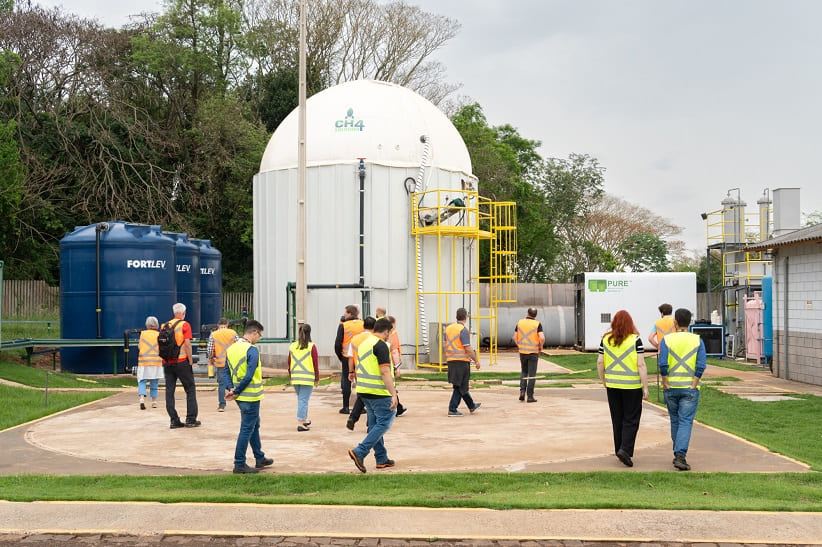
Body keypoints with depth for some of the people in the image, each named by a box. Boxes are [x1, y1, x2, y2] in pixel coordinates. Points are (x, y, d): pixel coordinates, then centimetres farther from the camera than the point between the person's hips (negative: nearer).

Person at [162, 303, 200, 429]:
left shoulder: (165, 325, 10)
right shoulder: (184, 325, -5)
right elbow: (187, 343, -12)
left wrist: (164, 360, 15)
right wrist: (190, 361, -6)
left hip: (167, 363, 5)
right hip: (181, 361, -5)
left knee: (169, 391, 6)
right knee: (190, 389, 6)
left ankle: (174, 420, 6)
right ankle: (191, 419, 4)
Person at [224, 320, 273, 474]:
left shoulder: (231, 348, 8)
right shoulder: (252, 350, -18)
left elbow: (226, 371, 7)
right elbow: (249, 376, -23)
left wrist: (231, 388, -4)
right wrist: (236, 392, -14)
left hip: (241, 396, 9)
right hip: (251, 396, -9)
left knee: (254, 425, 21)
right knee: (246, 429, 0)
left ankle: (260, 458, 32)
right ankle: (239, 464, 5)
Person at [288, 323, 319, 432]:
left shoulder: (292, 346, 4)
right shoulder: (311, 347, -8)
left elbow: (289, 363, 10)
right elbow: (315, 363, -7)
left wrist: (291, 376, 22)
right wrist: (317, 378, 3)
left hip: (295, 378, 4)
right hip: (307, 378, -4)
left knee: (301, 399, 19)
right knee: (303, 400, -1)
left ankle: (304, 419, 32)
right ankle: (300, 423, -4)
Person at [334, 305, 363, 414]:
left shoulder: (343, 325, -8)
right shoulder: (363, 324, 1)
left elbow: (338, 344, -7)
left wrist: (340, 357, 6)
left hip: (347, 357, -2)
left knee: (346, 382, 6)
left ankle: (346, 407, 7)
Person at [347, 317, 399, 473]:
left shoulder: (364, 343, 13)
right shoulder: (381, 345, -15)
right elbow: (385, 372, -21)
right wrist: (393, 394, -22)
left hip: (364, 390, 9)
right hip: (378, 392, -9)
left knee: (375, 424, 13)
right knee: (384, 423, -4)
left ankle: (381, 459, 18)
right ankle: (360, 452, -13)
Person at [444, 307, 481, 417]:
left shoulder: (448, 328, 9)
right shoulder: (463, 330, -14)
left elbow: (444, 346, 12)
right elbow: (468, 348, -17)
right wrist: (476, 361, -9)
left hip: (451, 361, 8)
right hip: (462, 361, -8)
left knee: (462, 385, 18)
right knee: (460, 386, 0)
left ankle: (471, 406, 32)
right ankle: (452, 410, -2)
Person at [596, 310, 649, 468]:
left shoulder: (606, 339, 1)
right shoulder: (635, 339, -9)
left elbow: (600, 362, 3)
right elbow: (641, 365, -11)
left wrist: (603, 380, 16)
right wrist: (645, 387, -6)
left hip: (612, 384, 3)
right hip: (632, 385, -3)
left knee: (617, 419, 14)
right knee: (631, 419, 4)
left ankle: (619, 450, 21)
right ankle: (625, 449, -11)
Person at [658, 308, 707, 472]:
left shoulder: (667, 340, -1)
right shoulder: (697, 340, 0)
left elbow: (663, 364, -11)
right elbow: (701, 366, -8)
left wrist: (666, 385, -4)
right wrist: (693, 386, -5)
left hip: (671, 387, 1)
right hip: (690, 387, -1)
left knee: (675, 421, 16)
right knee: (686, 422, -2)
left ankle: (678, 454, 26)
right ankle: (680, 455, -16)